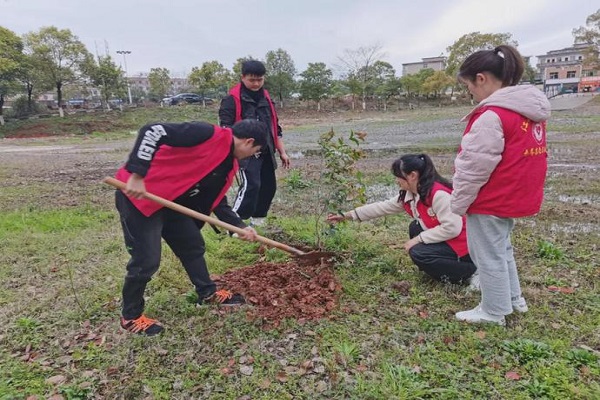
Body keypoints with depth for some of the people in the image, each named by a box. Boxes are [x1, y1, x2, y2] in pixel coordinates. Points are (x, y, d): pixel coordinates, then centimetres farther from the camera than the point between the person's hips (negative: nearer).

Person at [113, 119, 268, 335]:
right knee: (146, 260, -3)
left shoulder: (229, 164, 8)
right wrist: (136, 175, -30)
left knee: (193, 245, 16)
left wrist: (241, 227, 7)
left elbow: (217, 201, 16)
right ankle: (131, 317, 20)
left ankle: (208, 293, 36)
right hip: (137, 195, -9)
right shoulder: (209, 134, -22)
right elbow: (152, 132, -26)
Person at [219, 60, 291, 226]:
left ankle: (257, 219, 29)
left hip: (266, 152, 7)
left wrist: (282, 152, 17)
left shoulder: (266, 97, 15)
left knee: (269, 186, 11)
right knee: (251, 185, -20)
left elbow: (275, 126, 20)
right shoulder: (232, 99, -7)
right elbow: (225, 127, -13)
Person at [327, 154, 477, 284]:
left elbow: (452, 228, -30)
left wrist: (418, 239, -23)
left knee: (418, 253, -20)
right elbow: (383, 207, 5)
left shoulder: (438, 194, -26)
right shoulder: (409, 194, 1)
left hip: (464, 245, -9)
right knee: (415, 228, 5)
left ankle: (467, 271, -4)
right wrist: (346, 215, 4)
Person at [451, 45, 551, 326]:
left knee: (489, 257, 7)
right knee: (501, 249, 25)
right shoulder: (529, 110, 7)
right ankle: (513, 298, 40)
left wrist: (458, 204, -10)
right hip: (513, 197, 10)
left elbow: (474, 168, -22)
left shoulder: (492, 115, -23)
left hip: (490, 202, -10)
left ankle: (494, 311, 23)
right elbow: (518, 159, 14)